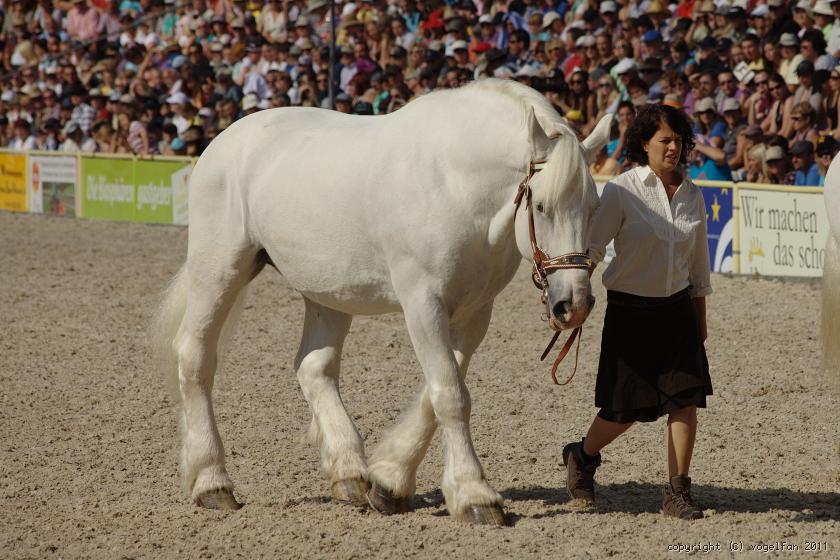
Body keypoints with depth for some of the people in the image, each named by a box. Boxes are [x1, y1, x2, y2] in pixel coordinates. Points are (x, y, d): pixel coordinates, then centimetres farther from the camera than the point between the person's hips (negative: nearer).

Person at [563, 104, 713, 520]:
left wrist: (700, 317, 17)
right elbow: (593, 246, -12)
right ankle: (581, 457, 32)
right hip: (631, 310, -4)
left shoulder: (692, 194, 5)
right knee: (626, 408, 2)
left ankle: (677, 492, 3)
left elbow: (699, 260, 14)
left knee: (686, 399, -5)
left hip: (677, 309, 4)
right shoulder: (621, 190, -9)